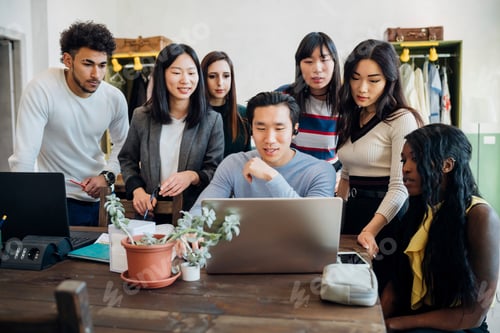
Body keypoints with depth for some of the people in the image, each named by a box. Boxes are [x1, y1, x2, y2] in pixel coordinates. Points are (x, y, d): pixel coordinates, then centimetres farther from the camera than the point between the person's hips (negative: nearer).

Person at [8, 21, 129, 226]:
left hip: (99, 196, 4)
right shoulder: (41, 90, -20)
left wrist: (107, 175, -6)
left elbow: (122, 143, 10)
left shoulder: (115, 98, -6)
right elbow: (25, 155, -22)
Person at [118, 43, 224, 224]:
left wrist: (193, 176, -18)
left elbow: (216, 171, 2)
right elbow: (127, 160, 17)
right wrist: (137, 190, 0)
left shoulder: (212, 120, 1)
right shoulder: (141, 117, 7)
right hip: (149, 211, 1)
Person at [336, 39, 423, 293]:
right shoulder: (351, 119, 9)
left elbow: (400, 186, -20)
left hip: (387, 216, -7)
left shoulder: (402, 119, -13)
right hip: (353, 212, 7)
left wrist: (371, 230, -31)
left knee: (380, 289, 7)